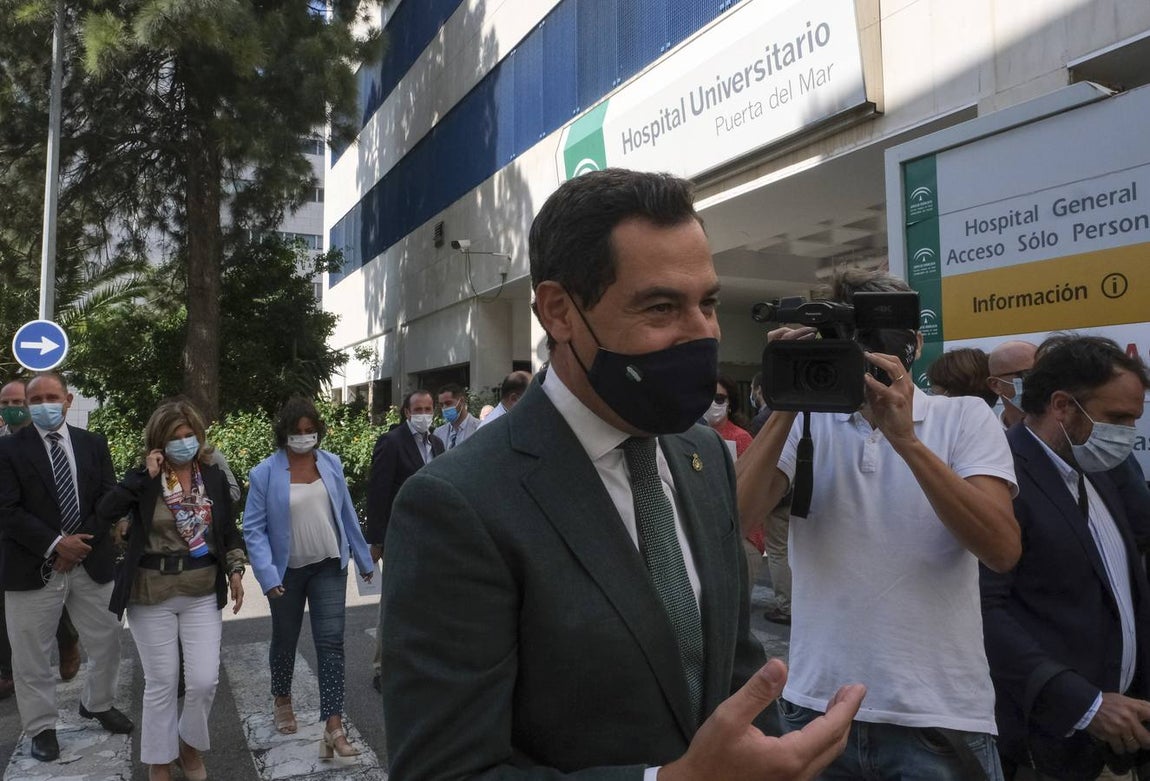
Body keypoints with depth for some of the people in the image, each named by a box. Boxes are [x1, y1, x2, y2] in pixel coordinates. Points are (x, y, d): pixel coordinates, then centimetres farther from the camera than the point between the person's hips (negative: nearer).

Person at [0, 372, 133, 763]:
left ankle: (97, 704, 37)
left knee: (107, 640, 14)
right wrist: (55, 545, -17)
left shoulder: (94, 444, 6)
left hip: (91, 561, 3)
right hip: (33, 567, -3)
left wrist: (80, 543, -10)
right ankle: (41, 727, 25)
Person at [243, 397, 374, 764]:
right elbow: (253, 528, -12)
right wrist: (267, 576, -21)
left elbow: (347, 514, 4)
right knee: (285, 639, 19)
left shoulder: (331, 464, -4)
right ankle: (282, 700, 45)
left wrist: (363, 559, 8)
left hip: (328, 567, 1)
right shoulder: (265, 472, -13)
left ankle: (333, 727, -3)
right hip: (287, 571, -1)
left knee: (331, 642, -5)